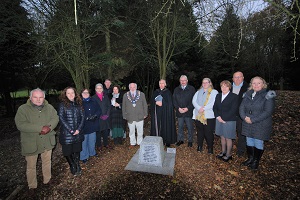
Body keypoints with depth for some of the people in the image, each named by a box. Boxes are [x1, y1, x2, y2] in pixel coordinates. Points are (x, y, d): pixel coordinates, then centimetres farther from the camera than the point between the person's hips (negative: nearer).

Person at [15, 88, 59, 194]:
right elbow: (20, 125, -21)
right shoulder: (23, 109, -12)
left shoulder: (49, 107, -2)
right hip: (31, 143, -3)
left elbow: (55, 118, -6)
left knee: (47, 162, 21)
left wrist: (49, 128, -25)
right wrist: (40, 128, -29)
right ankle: (32, 186, 37)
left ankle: (47, 179, 43)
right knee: (31, 166, 15)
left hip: (47, 142, 3)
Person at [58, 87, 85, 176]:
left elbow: (82, 117, 3)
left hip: (78, 132, 2)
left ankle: (77, 166, 30)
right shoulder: (62, 105, -4)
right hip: (67, 133, -2)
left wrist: (79, 129, -8)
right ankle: (73, 166, 30)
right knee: (68, 151, 9)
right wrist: (71, 130, -14)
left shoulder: (78, 104, 5)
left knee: (77, 150, 11)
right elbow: (61, 118, -9)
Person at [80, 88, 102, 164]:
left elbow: (99, 110, 5)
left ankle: (92, 152, 39)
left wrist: (95, 115, -12)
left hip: (93, 125, 4)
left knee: (92, 140, 19)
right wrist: (86, 118, -23)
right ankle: (84, 156, 24)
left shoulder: (93, 101, 5)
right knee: (84, 141, 6)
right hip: (84, 125, -4)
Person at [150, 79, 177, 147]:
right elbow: (152, 101, 7)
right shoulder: (156, 92, 10)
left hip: (166, 113, -3)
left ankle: (167, 141, 14)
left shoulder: (168, 92, 1)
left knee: (166, 126, 1)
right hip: (157, 112, 3)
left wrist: (162, 103, -17)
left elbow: (170, 103, -5)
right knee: (157, 126, 4)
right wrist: (156, 103, -13)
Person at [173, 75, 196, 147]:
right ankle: (180, 140, 25)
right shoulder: (176, 89, 10)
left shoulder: (192, 89, 1)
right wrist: (178, 108, -8)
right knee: (180, 127, 11)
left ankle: (190, 141, 22)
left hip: (189, 112, -2)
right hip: (179, 112, 2)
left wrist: (187, 108, -13)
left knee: (190, 127, 6)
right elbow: (174, 100, 5)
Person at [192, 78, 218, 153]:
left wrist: (204, 108, -16)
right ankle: (199, 146, 25)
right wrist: (199, 108, -12)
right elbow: (194, 101, 5)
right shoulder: (198, 92, 17)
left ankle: (210, 147, 18)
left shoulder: (214, 92, 4)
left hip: (209, 116, -3)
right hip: (198, 115, 4)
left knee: (209, 132, 1)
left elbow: (213, 103, -10)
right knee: (199, 131, 11)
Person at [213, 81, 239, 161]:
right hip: (219, 120, 5)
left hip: (229, 121, -5)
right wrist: (218, 116, -7)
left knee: (228, 138, 4)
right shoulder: (218, 96, 11)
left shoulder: (234, 96, -5)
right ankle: (223, 152, 30)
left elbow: (233, 110, -12)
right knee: (222, 137, 14)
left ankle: (228, 154, 19)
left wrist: (223, 118, -15)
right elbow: (215, 107, 8)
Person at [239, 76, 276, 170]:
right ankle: (250, 158, 32)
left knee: (258, 143, 7)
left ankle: (256, 161, 26)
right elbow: (242, 107, 5)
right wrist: (244, 117, -13)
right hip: (248, 124, 5)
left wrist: (253, 119, -20)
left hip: (261, 125, -4)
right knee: (249, 142, 15)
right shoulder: (248, 94, 6)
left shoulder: (268, 95, -9)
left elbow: (268, 111, -16)